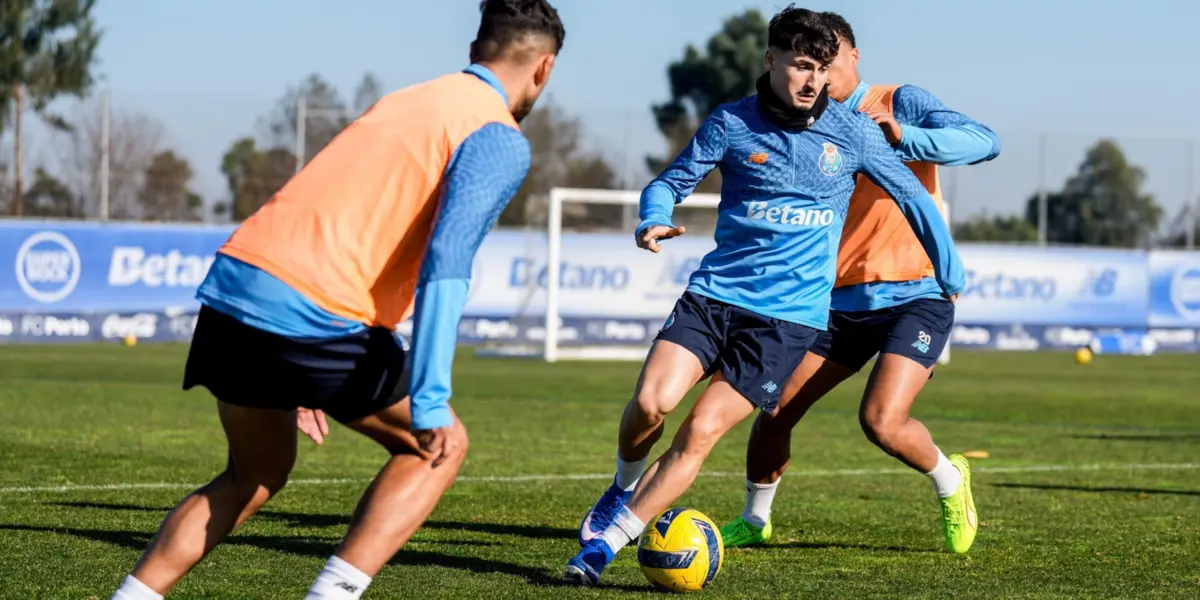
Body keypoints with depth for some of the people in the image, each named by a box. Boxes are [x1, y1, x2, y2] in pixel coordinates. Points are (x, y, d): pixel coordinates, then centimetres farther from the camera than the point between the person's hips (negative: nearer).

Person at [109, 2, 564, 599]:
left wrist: (297, 377, 32)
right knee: (438, 446, 11)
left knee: (255, 475, 26)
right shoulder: (500, 140, 0)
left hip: (229, 284, 8)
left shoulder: (401, 102, 25)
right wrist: (429, 403, -16)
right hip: (313, 317, -8)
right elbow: (445, 264, -14)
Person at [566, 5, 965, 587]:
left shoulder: (853, 132, 1)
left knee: (701, 431, -13)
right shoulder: (732, 123, 0)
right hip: (713, 294, 1)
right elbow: (670, 181, 6)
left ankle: (604, 542, -5)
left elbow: (912, 195, 12)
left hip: (790, 314, -1)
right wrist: (654, 221, -17)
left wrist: (952, 278, 18)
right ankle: (625, 487, 12)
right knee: (651, 401, -20)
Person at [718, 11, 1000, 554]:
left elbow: (983, 142, -19)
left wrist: (901, 136, -32)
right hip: (842, 303, 5)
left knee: (881, 421, -22)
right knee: (773, 411, -1)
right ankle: (754, 520, 23)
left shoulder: (900, 104, -5)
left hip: (914, 297, -5)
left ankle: (950, 481, 9)